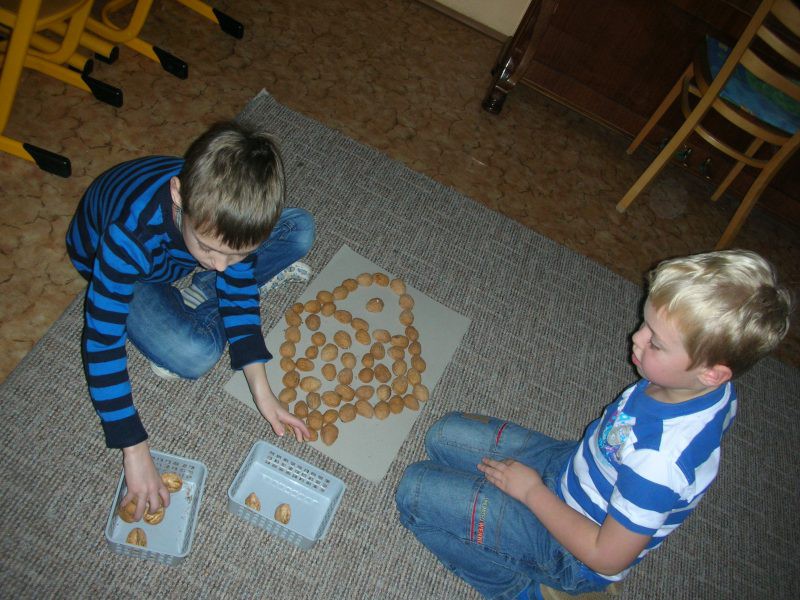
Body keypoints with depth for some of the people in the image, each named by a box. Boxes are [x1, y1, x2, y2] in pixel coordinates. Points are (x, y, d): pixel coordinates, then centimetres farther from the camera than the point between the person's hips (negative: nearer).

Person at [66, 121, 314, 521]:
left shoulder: (226, 209, -30)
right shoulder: (131, 237, -44)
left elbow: (237, 290, -17)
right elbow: (101, 343, -36)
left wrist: (261, 390, -20)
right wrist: (135, 451, -34)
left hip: (177, 240, 4)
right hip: (121, 269, -3)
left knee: (300, 230, -13)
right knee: (195, 355, -31)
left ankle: (201, 293, -5)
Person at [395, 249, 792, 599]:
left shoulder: (659, 460, -39)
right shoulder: (712, 388, -14)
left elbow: (608, 558, -24)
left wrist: (533, 490, -15)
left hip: (571, 553, -7)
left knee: (415, 491, -11)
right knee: (445, 435, 7)